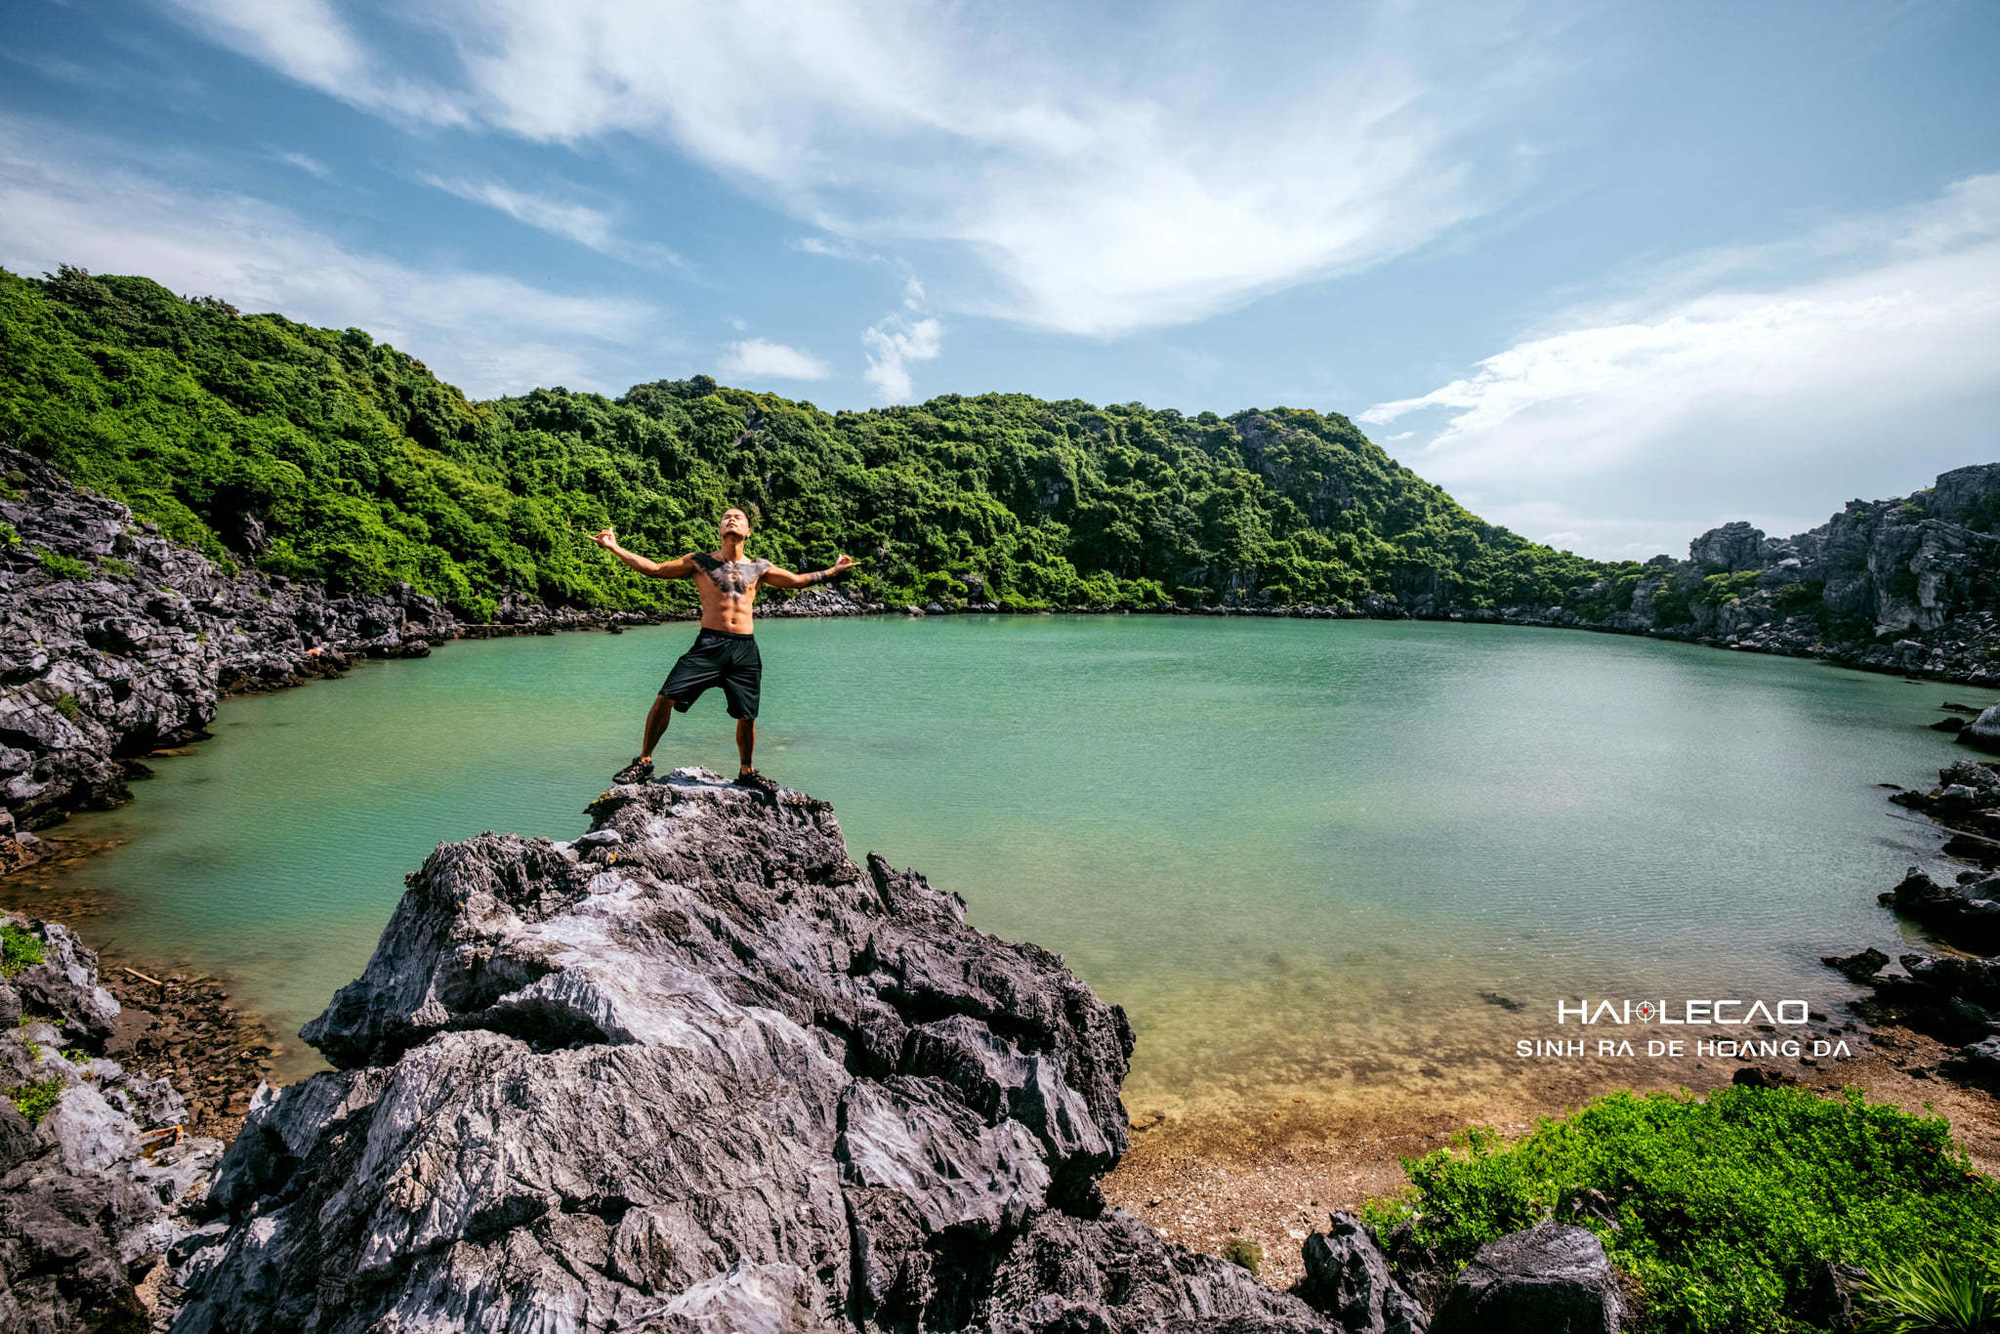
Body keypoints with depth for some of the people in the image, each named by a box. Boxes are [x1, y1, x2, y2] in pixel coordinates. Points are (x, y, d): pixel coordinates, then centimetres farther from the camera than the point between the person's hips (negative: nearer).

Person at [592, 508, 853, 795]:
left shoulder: (759, 568, 13)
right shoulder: (700, 562, 8)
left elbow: (798, 580, 21)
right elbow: (654, 568, 8)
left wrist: (834, 570, 21)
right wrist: (614, 548, 3)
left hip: (745, 647, 2)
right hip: (709, 642, -2)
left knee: (747, 715, 6)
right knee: (666, 697, -12)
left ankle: (747, 772, 27)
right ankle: (644, 762, 5)